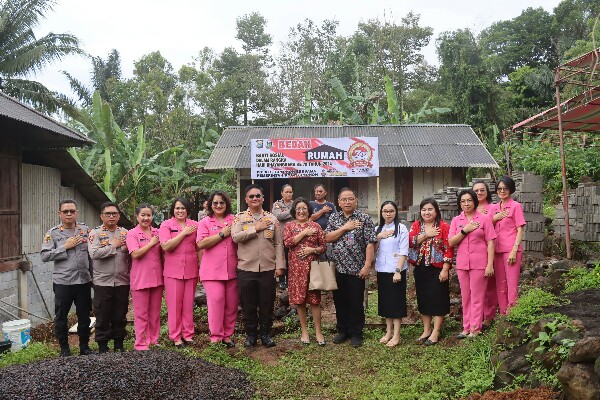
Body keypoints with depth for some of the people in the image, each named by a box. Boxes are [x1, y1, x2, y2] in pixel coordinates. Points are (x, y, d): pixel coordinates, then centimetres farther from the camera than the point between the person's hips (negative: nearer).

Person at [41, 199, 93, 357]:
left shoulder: (85, 229, 4)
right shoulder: (53, 233, -3)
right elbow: (44, 256, -9)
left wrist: (92, 273, 5)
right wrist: (65, 247, -15)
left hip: (84, 281, 2)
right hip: (62, 282, -2)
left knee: (84, 315, 11)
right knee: (61, 316, 9)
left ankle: (84, 346, 26)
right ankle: (64, 349, 24)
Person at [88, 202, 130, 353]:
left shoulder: (125, 233, 10)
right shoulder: (95, 233, 0)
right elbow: (94, 253, -16)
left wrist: (126, 248, -11)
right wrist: (113, 245, -9)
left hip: (122, 282, 3)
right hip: (103, 282, -3)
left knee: (120, 316, 12)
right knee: (103, 317, 5)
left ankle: (119, 345, 25)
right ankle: (102, 346, 17)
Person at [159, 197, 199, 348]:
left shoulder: (194, 225, 8)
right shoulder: (166, 225, 0)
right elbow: (166, 246, -13)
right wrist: (184, 233, -11)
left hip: (191, 270, 3)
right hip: (173, 271, -2)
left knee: (188, 304, 8)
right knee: (174, 304, 2)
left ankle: (188, 334, 19)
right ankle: (175, 337, 12)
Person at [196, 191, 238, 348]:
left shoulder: (234, 220, 10)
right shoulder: (205, 222, 4)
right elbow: (201, 244, -9)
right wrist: (222, 234, -10)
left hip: (232, 269, 3)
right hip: (212, 269, -2)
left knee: (231, 303, 7)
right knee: (216, 301, -9)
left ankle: (227, 335, 20)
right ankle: (216, 337, 3)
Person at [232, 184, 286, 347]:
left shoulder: (272, 218, 8)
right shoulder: (239, 218, 4)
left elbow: (278, 244, 6)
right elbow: (235, 237, -13)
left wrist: (280, 265, 0)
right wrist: (256, 228, -14)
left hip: (268, 268, 1)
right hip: (246, 268, -1)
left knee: (267, 303, 7)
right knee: (248, 304, 7)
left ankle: (266, 333, 22)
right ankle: (250, 334, 21)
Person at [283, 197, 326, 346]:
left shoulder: (315, 226, 7)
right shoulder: (289, 225, 7)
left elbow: (323, 246, 6)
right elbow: (287, 242, -10)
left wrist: (312, 250, -12)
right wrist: (304, 233, -11)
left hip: (313, 267, 0)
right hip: (296, 268, 0)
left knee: (315, 299, 1)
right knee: (300, 300, 5)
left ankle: (318, 331, 11)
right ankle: (304, 331, 18)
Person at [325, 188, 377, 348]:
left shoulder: (364, 219, -4)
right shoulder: (334, 218, 8)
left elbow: (370, 244, -8)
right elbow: (327, 238, -2)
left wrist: (367, 266, -14)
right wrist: (344, 228, -12)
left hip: (356, 269, -4)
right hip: (338, 268, 4)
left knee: (356, 303, 4)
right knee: (340, 301, 12)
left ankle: (356, 334, 19)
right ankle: (343, 331, 28)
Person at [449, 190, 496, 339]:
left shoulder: (484, 219, -2)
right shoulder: (456, 220, 7)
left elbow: (490, 243, -4)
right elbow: (451, 242, 0)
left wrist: (490, 265, -10)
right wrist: (465, 230, -13)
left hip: (479, 264, -4)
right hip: (462, 264, 4)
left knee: (477, 297, 2)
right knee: (465, 297, 11)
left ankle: (475, 328, 10)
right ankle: (466, 327, 19)